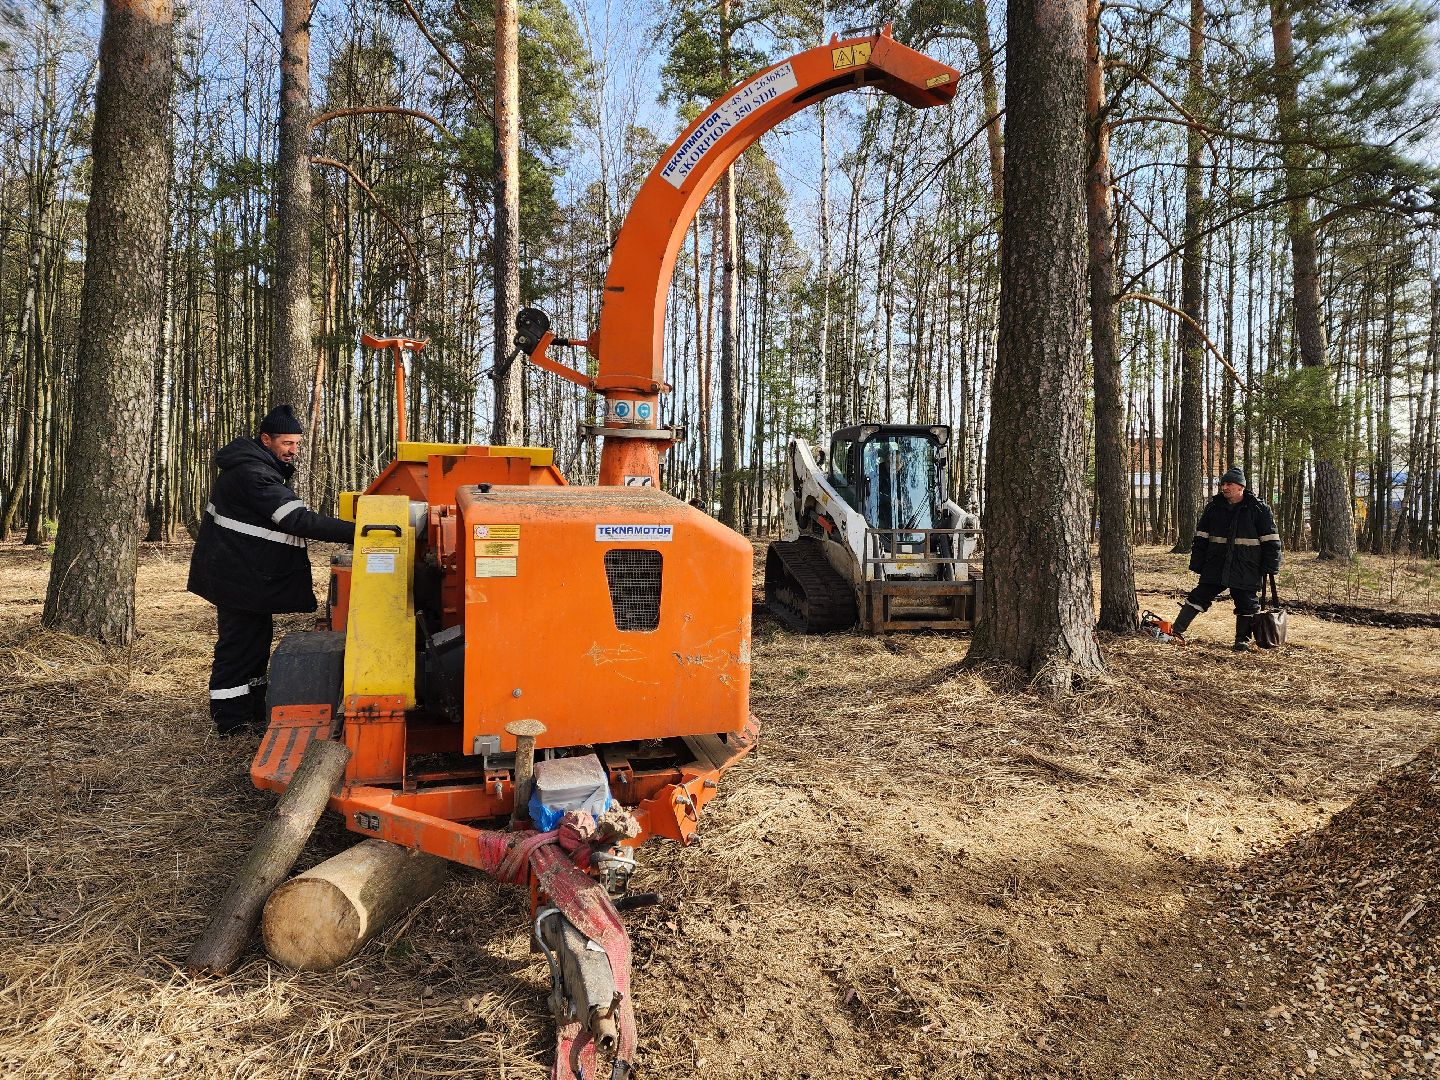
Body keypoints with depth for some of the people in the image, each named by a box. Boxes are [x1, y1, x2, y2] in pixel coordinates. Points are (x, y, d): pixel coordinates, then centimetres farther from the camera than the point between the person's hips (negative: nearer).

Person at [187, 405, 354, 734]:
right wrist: (354, 532, -37)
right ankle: (232, 723, 10)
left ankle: (253, 714, 30)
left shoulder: (261, 467, 10)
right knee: (239, 647, -1)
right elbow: (297, 519, -33)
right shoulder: (252, 474, -24)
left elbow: (287, 516, 17)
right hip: (240, 578, -11)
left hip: (249, 574, 11)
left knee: (256, 642, 18)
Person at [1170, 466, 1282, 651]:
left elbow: (1271, 541, 0)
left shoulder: (1258, 509, -2)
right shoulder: (1214, 508, 6)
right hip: (1215, 567, 2)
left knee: (1246, 604, 6)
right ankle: (1177, 630, 1)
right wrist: (1197, 564, 5)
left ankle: (1242, 641, 19)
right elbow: (1201, 538, 9)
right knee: (1199, 596, -1)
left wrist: (1270, 566, -4)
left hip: (1247, 571, -2)